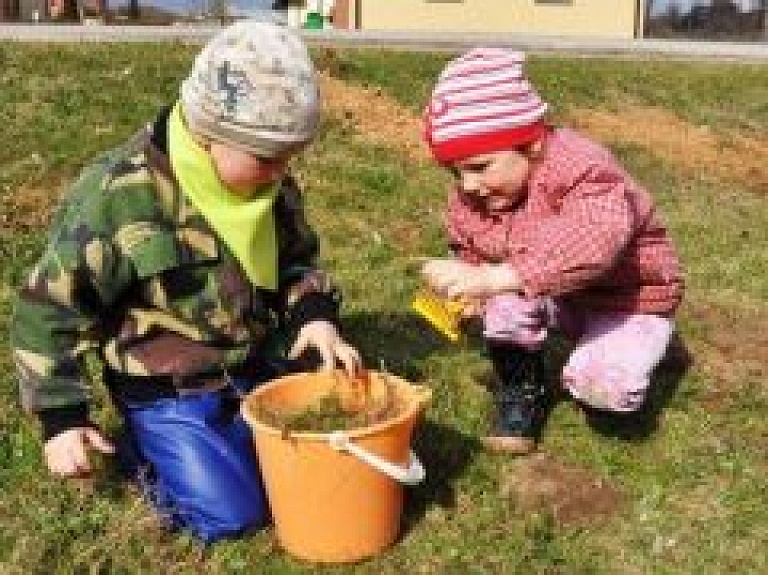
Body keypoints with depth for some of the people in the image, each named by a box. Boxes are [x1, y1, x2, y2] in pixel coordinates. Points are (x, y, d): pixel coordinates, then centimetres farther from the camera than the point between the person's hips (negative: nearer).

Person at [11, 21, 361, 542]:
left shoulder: (269, 186, -6)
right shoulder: (120, 198, -25)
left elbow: (296, 260, 11)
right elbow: (51, 308, -16)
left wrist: (316, 317, -10)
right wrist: (62, 418, -13)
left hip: (257, 370, 6)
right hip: (167, 394, -5)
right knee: (234, 515, -10)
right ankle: (144, 447, 15)